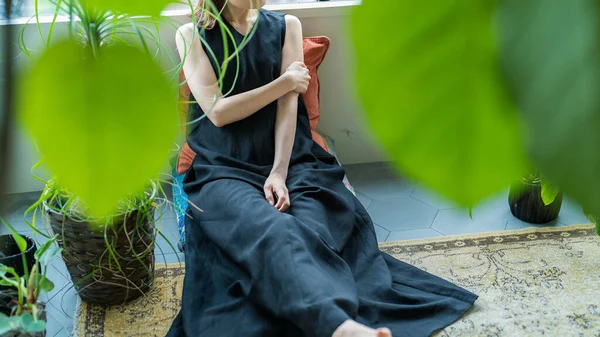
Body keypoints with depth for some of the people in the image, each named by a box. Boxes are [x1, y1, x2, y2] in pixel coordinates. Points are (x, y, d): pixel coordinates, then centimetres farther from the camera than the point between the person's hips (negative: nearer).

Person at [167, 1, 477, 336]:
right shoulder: (193, 36, 9)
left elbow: (288, 102, 3)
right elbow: (217, 111, -2)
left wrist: (280, 173, -9)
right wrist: (285, 82, 1)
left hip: (290, 161, 3)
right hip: (226, 170, -3)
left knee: (309, 230, -30)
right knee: (270, 231, -35)